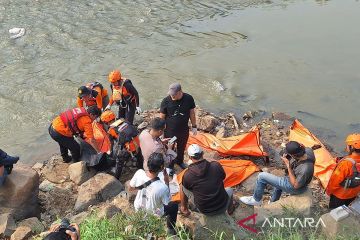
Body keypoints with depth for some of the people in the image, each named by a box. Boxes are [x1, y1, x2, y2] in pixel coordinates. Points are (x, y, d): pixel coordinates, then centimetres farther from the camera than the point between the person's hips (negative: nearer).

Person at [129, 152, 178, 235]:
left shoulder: (139, 173, -29)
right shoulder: (162, 187, -40)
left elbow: (131, 188, -8)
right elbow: (167, 203, -17)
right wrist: (167, 182, -18)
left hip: (138, 208, 4)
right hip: (154, 214, -3)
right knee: (174, 205, 23)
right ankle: (171, 230, 40)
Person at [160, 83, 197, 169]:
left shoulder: (188, 98, -16)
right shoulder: (166, 101, -21)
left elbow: (192, 113, -1)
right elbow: (162, 117, -11)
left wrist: (194, 126, 5)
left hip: (184, 130, 3)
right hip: (169, 131, -2)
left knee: (181, 148, 26)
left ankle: (180, 161, 54)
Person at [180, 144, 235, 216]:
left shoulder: (187, 175, -19)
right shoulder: (216, 165, -16)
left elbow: (187, 187, 3)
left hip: (204, 211, -1)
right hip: (222, 208, 1)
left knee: (183, 188, 17)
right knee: (229, 190, 35)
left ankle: (184, 210, 38)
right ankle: (230, 209, 61)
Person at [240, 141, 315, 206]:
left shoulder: (305, 169, -41)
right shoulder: (308, 150, -23)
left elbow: (295, 185, -26)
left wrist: (288, 166, -30)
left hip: (293, 187, -8)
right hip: (296, 178, 8)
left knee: (262, 177, -7)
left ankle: (256, 200, 16)